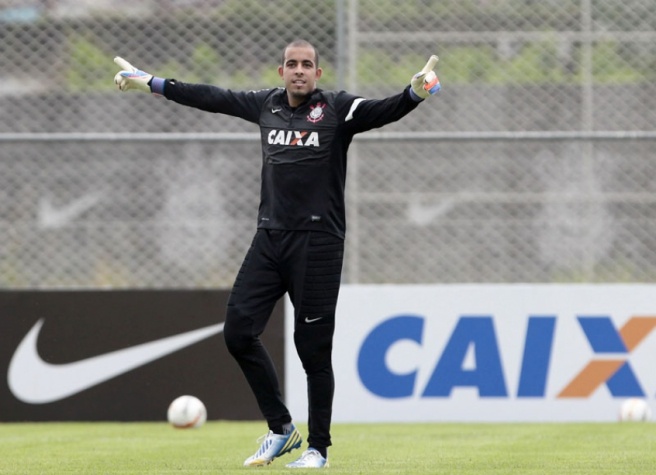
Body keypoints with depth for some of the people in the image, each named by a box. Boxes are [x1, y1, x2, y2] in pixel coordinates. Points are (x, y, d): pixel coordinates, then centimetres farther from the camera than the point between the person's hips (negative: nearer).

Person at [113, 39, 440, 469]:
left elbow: (383, 111, -19)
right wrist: (151, 83, 28)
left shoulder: (337, 109, -3)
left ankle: (318, 447, 9)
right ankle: (281, 429, 14)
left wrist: (416, 93, -39)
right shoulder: (266, 105, 11)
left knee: (313, 347, -3)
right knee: (238, 330, 0)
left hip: (317, 241, -5)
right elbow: (212, 98, 22)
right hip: (270, 237, 5)